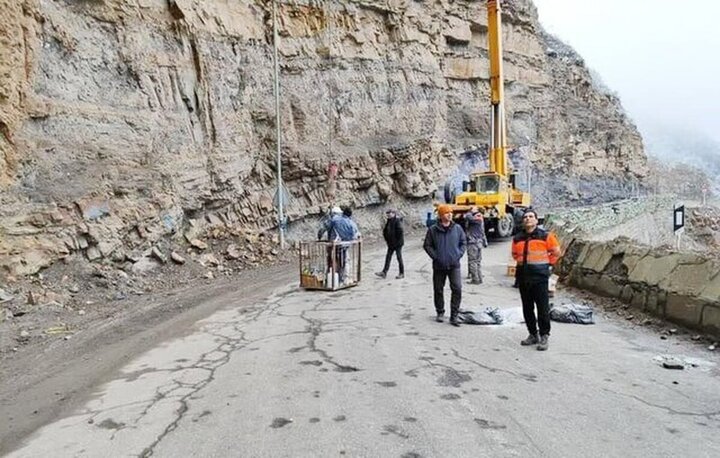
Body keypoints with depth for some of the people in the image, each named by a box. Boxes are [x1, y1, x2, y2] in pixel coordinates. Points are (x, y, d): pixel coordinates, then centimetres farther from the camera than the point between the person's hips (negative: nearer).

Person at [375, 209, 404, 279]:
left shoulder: (397, 221, -15)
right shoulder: (389, 221, 10)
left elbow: (400, 232, -20)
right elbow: (385, 231, 17)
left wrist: (398, 241, -18)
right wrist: (387, 240, 9)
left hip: (398, 243, -8)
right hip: (391, 243, 8)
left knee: (399, 257, 0)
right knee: (388, 257, 7)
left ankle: (402, 273, 10)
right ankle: (384, 273, 9)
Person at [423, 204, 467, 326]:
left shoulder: (457, 228, 2)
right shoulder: (433, 230, -4)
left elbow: (463, 242, 12)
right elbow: (427, 245, 2)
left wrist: (459, 254, 0)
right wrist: (435, 256, -7)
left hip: (454, 265, 0)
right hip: (439, 266, 0)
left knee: (457, 289, -9)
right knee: (438, 290, 10)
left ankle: (454, 316, 0)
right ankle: (440, 312, 30)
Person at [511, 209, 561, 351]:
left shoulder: (545, 236, -3)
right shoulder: (517, 239, 8)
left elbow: (556, 252, 7)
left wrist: (547, 264, 5)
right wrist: (522, 262, 12)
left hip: (539, 276, -4)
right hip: (523, 276, 5)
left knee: (543, 308, -3)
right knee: (527, 308, 11)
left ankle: (544, 336, 8)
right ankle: (533, 335, 24)